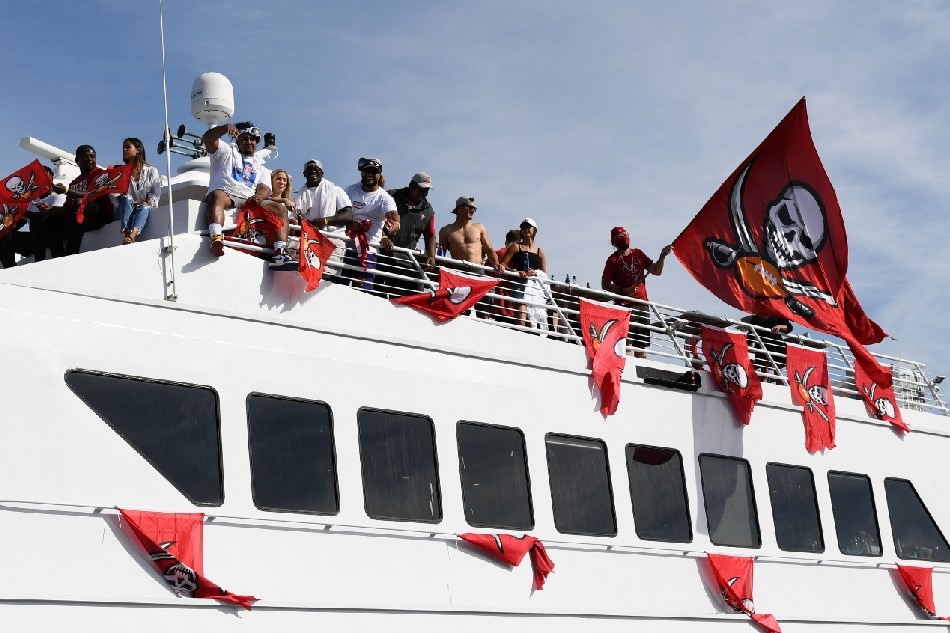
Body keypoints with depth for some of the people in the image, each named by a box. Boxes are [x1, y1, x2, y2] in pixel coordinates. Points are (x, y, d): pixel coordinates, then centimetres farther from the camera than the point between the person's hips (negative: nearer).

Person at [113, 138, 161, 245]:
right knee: (126, 199, -32)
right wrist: (122, 201, -16)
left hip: (145, 209, -1)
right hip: (124, 210, 1)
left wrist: (147, 203, -14)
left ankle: (132, 235, -65)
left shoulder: (151, 171, 16)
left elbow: (156, 193, 5)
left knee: (143, 207, -36)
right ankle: (127, 234, -56)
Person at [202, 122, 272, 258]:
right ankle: (216, 238, -61)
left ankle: (280, 250, -38)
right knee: (217, 196, -38)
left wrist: (259, 197, -14)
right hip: (225, 195, -3)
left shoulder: (261, 167, 31)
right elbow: (208, 139, 7)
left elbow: (264, 188, 12)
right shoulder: (226, 152, 25)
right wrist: (225, 128, -13)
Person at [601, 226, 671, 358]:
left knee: (642, 343, 7)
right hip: (625, 306, -5)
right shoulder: (613, 260, 0)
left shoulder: (638, 254, 15)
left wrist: (662, 256, 1)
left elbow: (656, 271, 16)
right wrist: (623, 291, -17)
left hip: (642, 304, 5)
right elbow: (605, 285, -4)